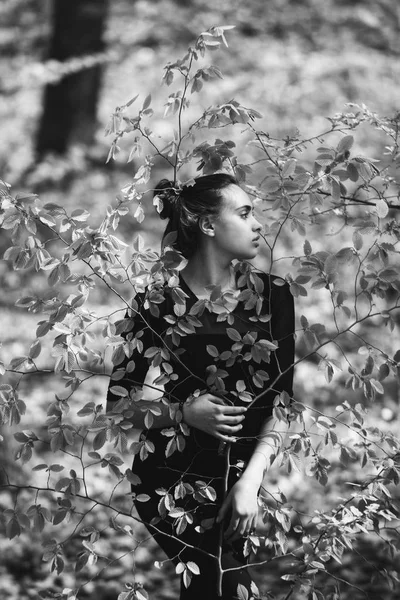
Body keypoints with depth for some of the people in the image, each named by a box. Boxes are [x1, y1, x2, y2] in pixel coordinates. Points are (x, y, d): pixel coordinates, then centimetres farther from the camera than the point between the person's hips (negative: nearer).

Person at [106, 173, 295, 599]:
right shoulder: (157, 302, -3)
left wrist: (251, 480, -12)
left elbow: (286, 402, -1)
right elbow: (118, 403, 1)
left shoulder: (273, 295, 3)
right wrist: (185, 412, -15)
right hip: (173, 483, -3)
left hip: (251, 477, 3)